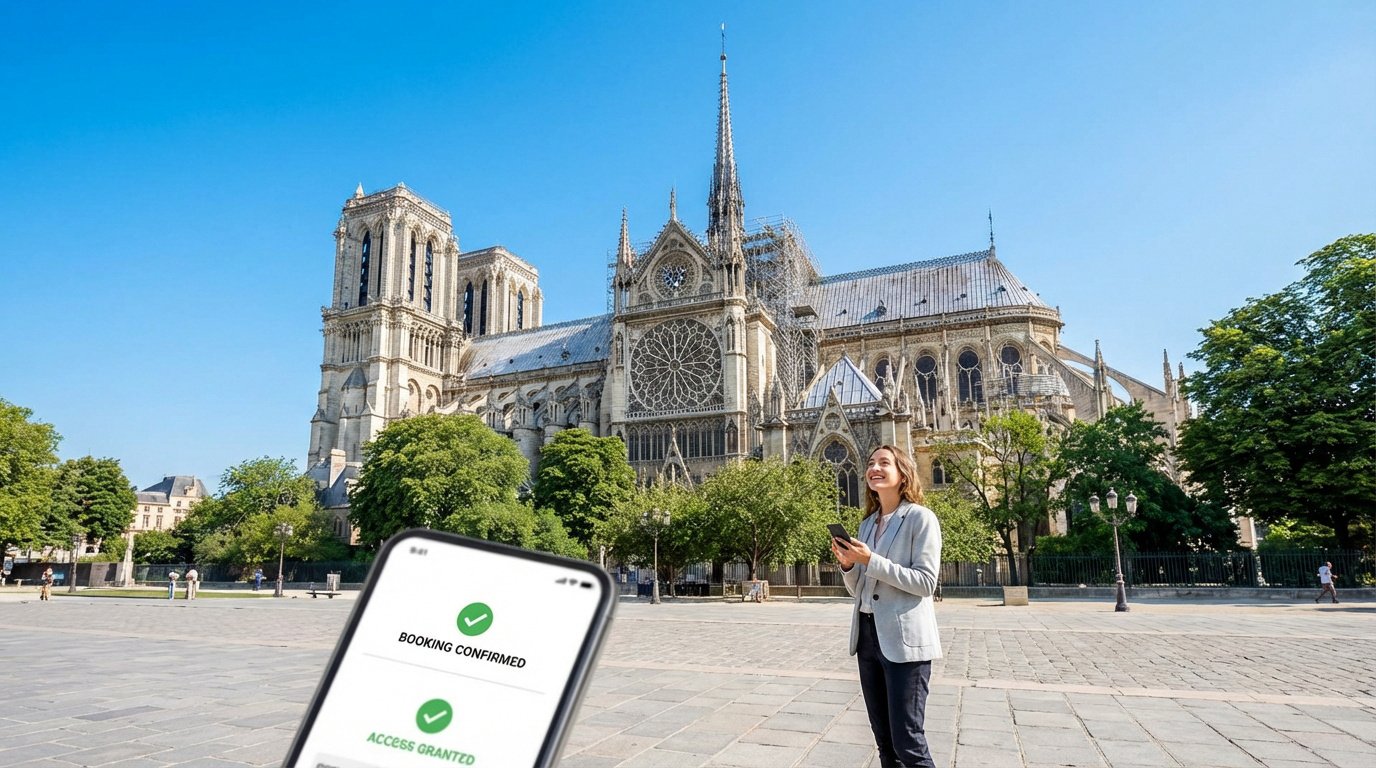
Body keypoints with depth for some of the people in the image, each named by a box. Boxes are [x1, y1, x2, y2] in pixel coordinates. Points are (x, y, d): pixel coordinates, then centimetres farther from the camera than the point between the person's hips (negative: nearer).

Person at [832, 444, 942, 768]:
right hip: (868, 635, 7)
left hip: (903, 639, -7)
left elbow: (926, 583, -15)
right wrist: (848, 565, -5)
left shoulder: (921, 518, -7)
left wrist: (872, 561, -20)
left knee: (907, 740, -2)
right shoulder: (867, 523, 13)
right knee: (883, 737, 15)